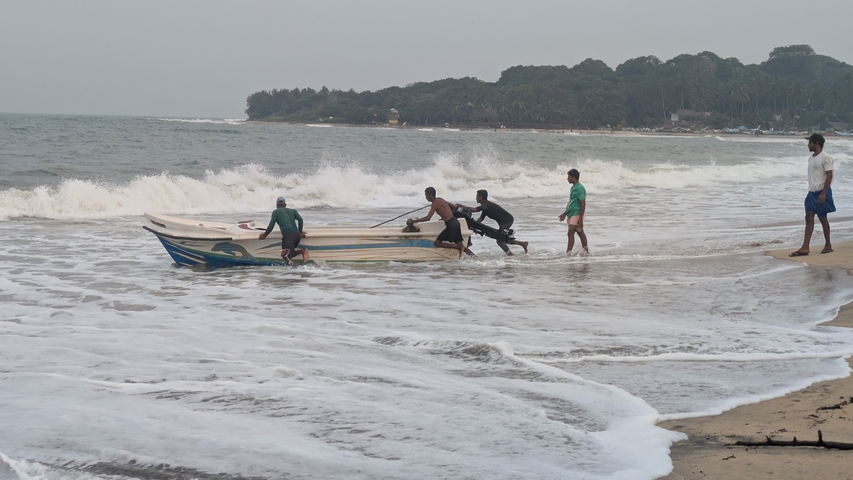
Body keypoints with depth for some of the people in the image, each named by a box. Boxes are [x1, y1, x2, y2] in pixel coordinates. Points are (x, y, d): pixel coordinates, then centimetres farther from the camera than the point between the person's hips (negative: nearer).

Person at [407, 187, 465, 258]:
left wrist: (414, 221, -11)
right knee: (459, 245, 8)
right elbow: (452, 206, 31)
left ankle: (459, 247, -11)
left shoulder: (435, 203, -10)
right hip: (455, 222, 9)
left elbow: (428, 218, -18)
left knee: (436, 243, -3)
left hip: (451, 225, -9)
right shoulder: (440, 199, 17)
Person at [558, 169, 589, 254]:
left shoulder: (579, 188, -16)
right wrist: (565, 213, 27)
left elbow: (583, 204, -19)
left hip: (576, 214, -10)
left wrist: (580, 218, -23)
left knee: (571, 233, -13)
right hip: (571, 214, 10)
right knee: (580, 232, 15)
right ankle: (586, 251, 23)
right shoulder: (573, 187, 14)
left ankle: (568, 253, -14)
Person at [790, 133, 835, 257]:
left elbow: (829, 175, -16)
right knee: (809, 217, -1)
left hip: (821, 192, -8)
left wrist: (823, 193, -22)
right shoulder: (811, 158, 15)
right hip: (812, 192, 8)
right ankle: (805, 248, -7)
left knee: (823, 218, 1)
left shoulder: (825, 158, -11)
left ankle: (828, 245, 16)